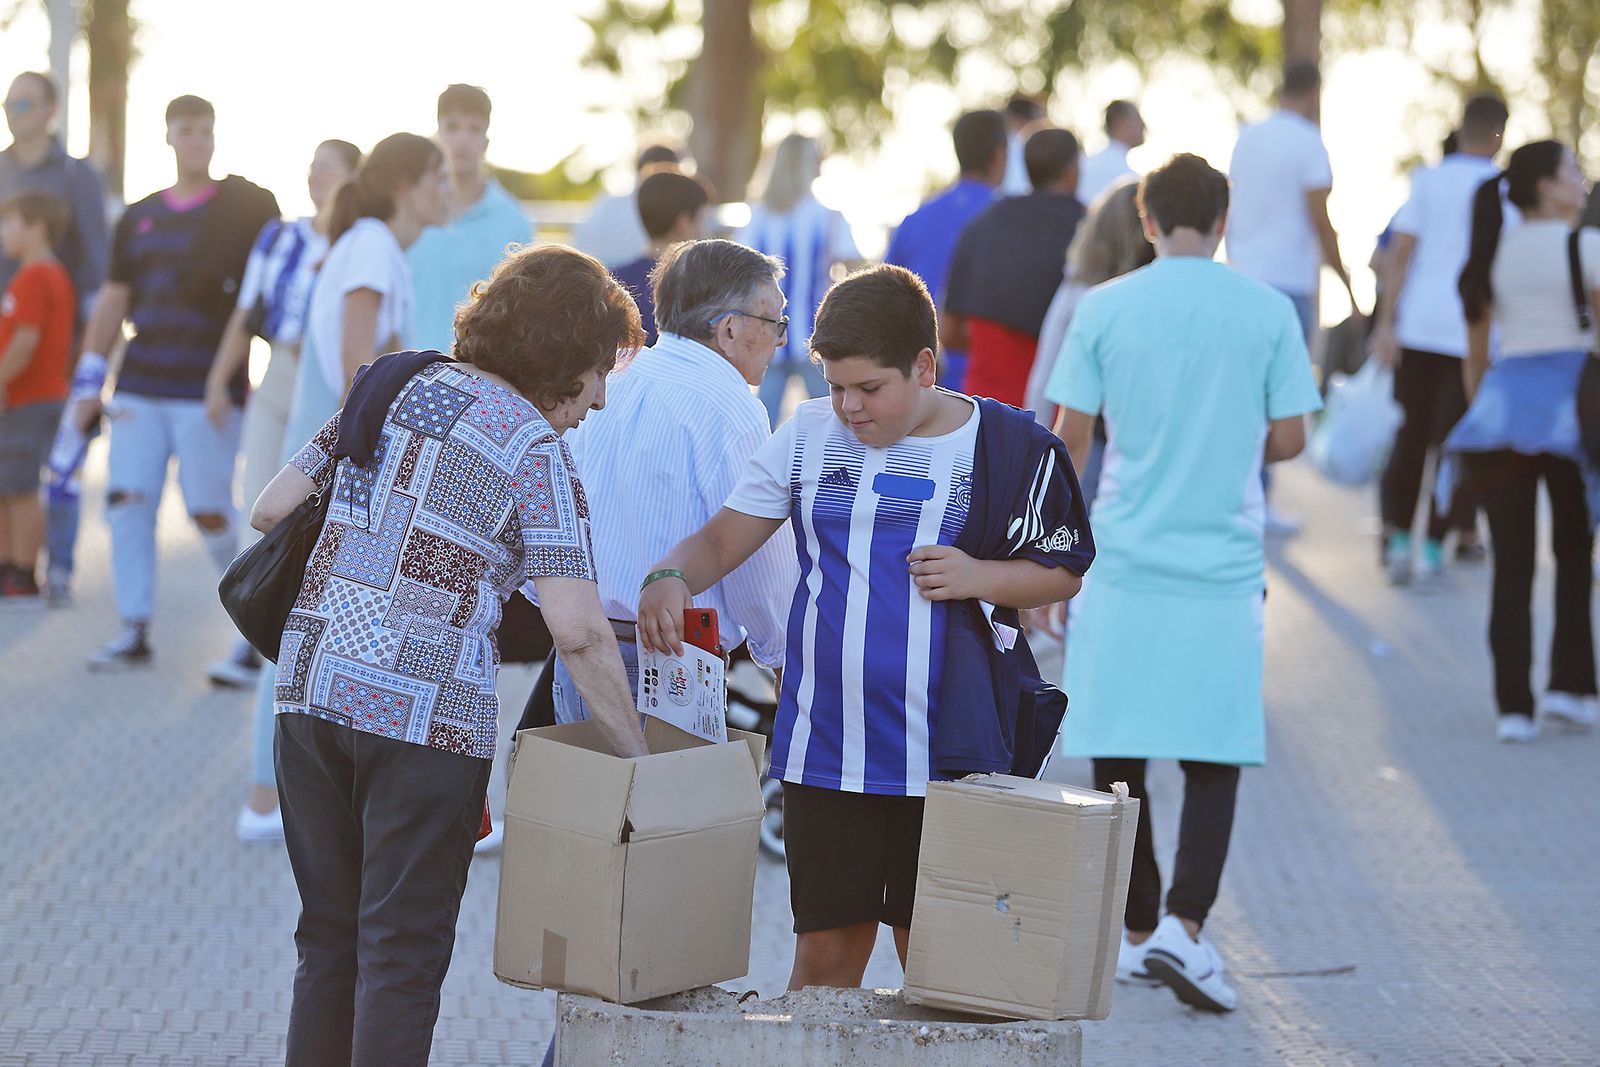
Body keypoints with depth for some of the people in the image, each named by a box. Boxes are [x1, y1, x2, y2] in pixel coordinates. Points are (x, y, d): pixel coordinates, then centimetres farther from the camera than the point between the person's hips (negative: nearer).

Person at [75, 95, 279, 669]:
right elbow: (112, 303, 16)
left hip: (210, 393, -4)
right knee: (126, 503, -5)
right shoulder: (138, 219, 14)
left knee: (211, 514, -6)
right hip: (139, 389, 4)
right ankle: (134, 631, 1)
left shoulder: (248, 207, 2)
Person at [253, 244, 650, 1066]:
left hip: (310, 687, 6)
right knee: (403, 952, 0)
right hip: (425, 713, -6)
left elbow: (270, 512, 16)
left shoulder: (390, 390, 14)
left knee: (330, 938, 15)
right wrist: (639, 760, -7)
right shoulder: (533, 448, -6)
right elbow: (578, 633, -14)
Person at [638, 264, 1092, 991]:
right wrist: (671, 577, -15)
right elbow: (722, 540, 7)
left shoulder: (1007, 449, -2)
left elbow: (1062, 574, 7)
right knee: (825, 953, 5)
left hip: (945, 758, -2)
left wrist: (979, 577, -12)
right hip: (824, 749, 2)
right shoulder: (809, 437, 6)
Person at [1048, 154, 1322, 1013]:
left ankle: (1136, 933, 16)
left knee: (1118, 757, 10)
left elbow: (1069, 438, 0)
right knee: (1215, 758, 5)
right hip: (1224, 570, 0)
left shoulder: (1104, 308, -1)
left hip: (1123, 563, 1)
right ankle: (1184, 926, -11)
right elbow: (1288, 440, 0)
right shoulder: (1268, 312, -2)